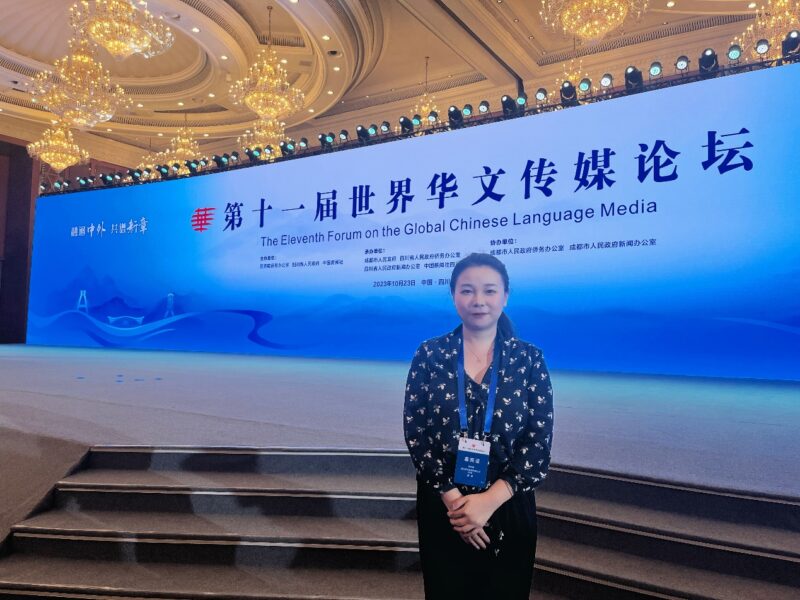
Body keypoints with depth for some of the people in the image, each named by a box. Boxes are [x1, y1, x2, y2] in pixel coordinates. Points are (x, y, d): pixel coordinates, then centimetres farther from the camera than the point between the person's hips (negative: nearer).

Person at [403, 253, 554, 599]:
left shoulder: (529, 359, -4)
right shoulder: (429, 355, -5)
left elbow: (540, 442, -8)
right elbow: (415, 433, -7)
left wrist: (490, 499, -17)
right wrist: (452, 498, -14)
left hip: (509, 508, 0)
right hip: (441, 507, 0)